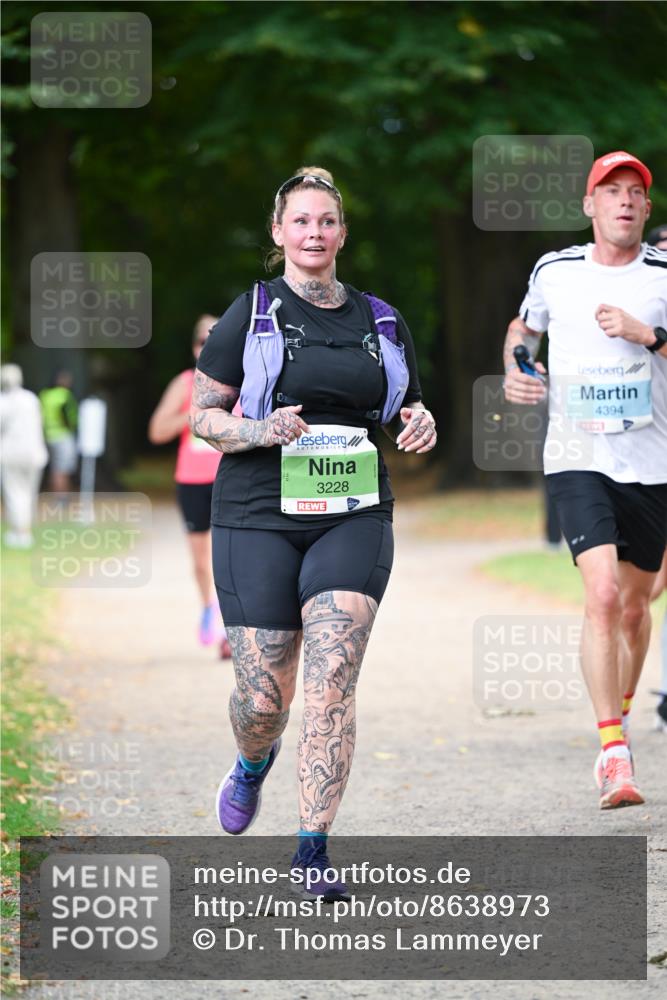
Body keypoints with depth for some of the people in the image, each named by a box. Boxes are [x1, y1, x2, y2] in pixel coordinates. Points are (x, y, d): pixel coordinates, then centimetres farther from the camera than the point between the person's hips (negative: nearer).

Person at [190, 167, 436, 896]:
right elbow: (201, 413, 3)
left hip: (353, 518, 2)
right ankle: (251, 767, 36)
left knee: (332, 681, -14)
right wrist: (260, 431, -17)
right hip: (259, 516, -2)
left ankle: (313, 848, -9)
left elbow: (407, 412, 23)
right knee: (264, 696, -1)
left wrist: (421, 426, -1)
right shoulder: (250, 315, 3)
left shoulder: (383, 322, 12)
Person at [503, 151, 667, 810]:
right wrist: (514, 371, 5)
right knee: (602, 595, -19)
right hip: (577, 458, -1)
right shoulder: (554, 272, 4)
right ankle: (613, 752, -19)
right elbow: (523, 325, 23)